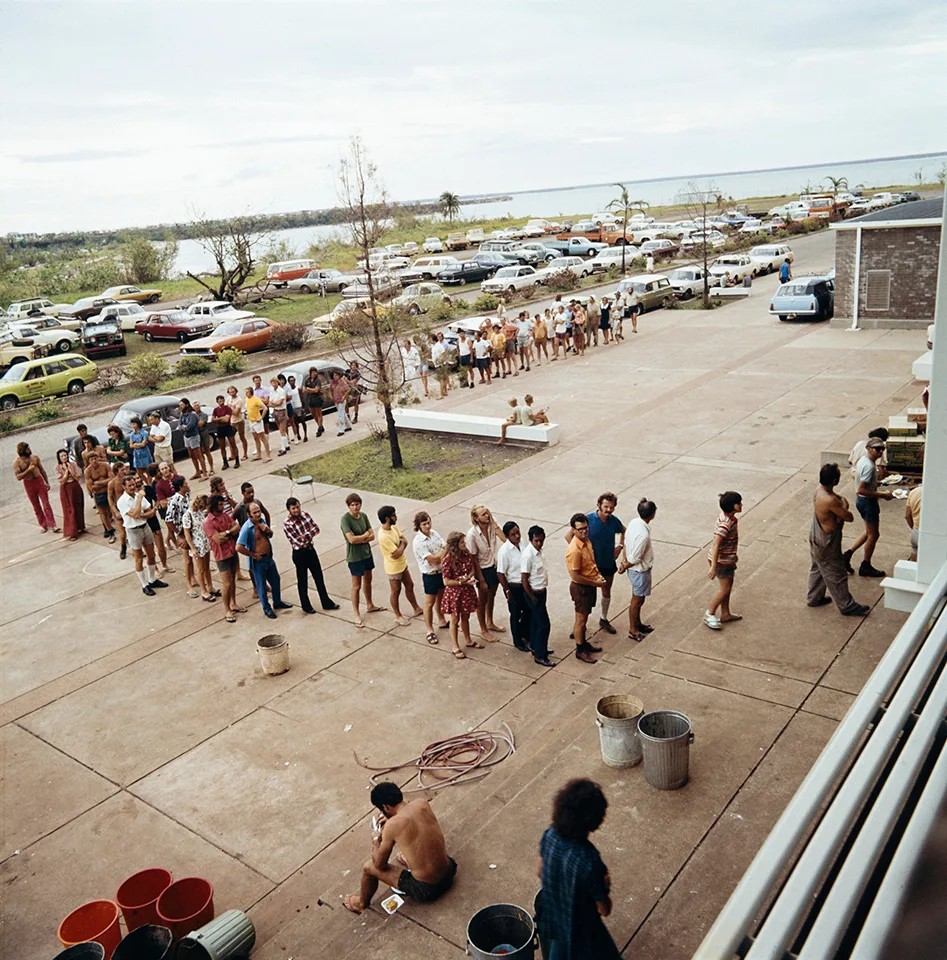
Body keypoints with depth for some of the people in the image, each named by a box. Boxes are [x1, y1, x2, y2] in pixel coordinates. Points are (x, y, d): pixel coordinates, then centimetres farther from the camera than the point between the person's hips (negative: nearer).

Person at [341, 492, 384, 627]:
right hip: (354, 557, -7)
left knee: (368, 580, 22)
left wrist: (360, 539, -21)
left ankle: (370, 606, 42)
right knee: (357, 586, 1)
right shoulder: (345, 519, -22)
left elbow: (372, 536, -3)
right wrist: (365, 535, -14)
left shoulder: (363, 516, -2)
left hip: (367, 553, 7)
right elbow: (351, 539, -29)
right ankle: (356, 615, 13)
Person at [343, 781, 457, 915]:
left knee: (369, 867, 12)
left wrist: (375, 840, 11)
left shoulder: (392, 825, -20)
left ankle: (362, 903, 40)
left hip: (425, 890, -5)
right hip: (449, 873, 6)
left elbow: (379, 864, -5)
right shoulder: (423, 804, -7)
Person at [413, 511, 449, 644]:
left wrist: (440, 558, -21)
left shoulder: (434, 533, -3)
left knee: (440, 598, 25)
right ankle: (430, 630, 20)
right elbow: (433, 560, -26)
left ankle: (441, 621, 44)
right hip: (430, 575, -7)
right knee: (430, 603, 7)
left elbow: (445, 548, -3)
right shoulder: (418, 542, -25)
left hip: (442, 571, 7)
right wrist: (444, 550, -14)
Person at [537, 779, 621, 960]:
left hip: (549, 919, 5)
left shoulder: (550, 835, -20)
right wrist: (605, 886, -4)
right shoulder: (589, 862, -38)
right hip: (579, 930, -5)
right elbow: (604, 909, -21)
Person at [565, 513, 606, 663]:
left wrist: (597, 574, 2)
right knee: (581, 619, 6)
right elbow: (575, 576, -26)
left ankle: (584, 643, 38)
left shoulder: (587, 541, 0)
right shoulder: (574, 550, -29)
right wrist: (595, 583, -18)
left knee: (584, 617, 23)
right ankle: (580, 650, 20)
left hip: (590, 585, 9)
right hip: (581, 588, -9)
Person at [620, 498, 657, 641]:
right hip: (640, 571, -8)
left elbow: (626, 543, 4)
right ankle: (633, 630, 28)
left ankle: (637, 624, 43)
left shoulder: (634, 522, -8)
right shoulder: (643, 534, -34)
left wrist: (624, 561, 10)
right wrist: (624, 567, -8)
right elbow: (635, 559, -25)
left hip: (634, 569, 8)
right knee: (637, 600, 11)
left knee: (638, 599, 25)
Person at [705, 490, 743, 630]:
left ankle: (725, 614, 32)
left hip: (727, 558, 10)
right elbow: (715, 546, -30)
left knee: (727, 587, 18)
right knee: (724, 589, 0)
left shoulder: (729, 518, 1)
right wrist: (713, 567, -28)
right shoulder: (725, 524, -29)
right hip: (721, 561, -10)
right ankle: (709, 614, 14)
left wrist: (733, 555, 27)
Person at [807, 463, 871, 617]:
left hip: (816, 540, 10)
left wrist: (841, 504, -17)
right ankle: (847, 606, 24)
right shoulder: (829, 500, -35)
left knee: (817, 569, 26)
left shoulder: (820, 490, -6)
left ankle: (814, 598, 43)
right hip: (826, 545, -10)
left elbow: (840, 498, 4)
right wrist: (844, 506, -6)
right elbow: (849, 517, -24)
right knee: (837, 576, 8)